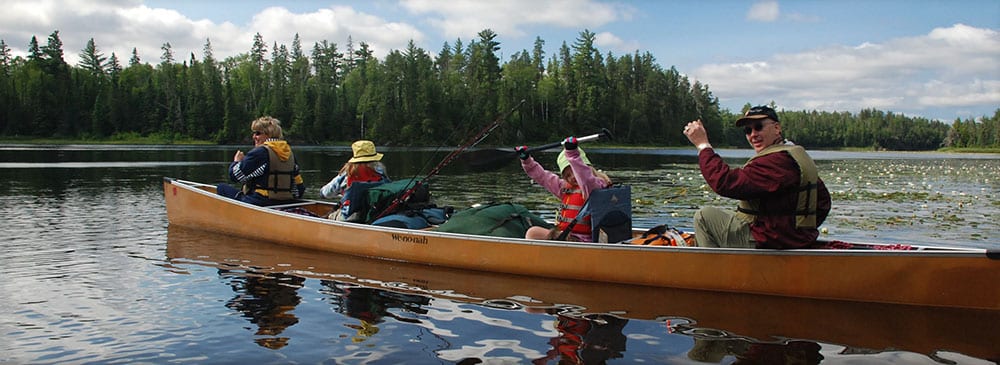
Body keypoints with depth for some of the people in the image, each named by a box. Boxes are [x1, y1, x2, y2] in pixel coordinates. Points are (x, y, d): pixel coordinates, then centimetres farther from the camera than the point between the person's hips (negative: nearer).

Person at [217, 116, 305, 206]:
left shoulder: (259, 152, -12)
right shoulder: (289, 152, 10)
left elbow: (235, 176, -8)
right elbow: (298, 182, 12)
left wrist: (236, 161, 12)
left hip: (259, 202, -7)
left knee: (221, 188, 10)